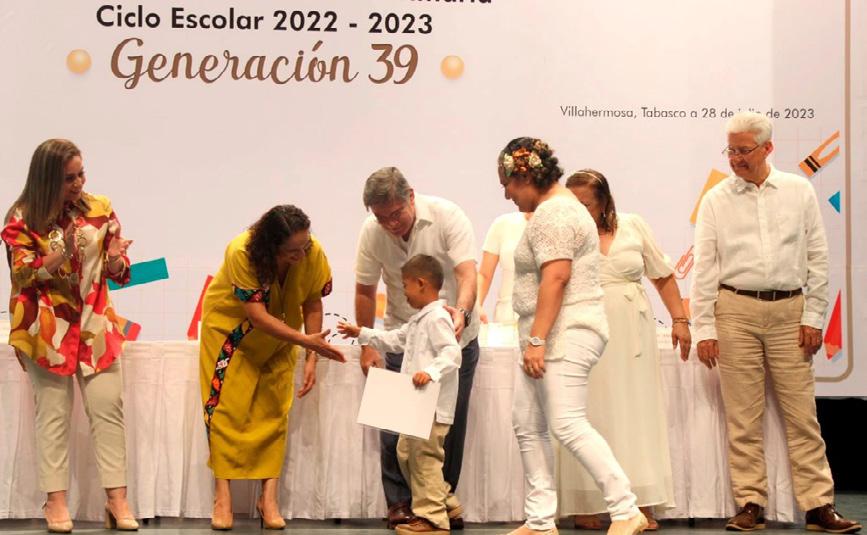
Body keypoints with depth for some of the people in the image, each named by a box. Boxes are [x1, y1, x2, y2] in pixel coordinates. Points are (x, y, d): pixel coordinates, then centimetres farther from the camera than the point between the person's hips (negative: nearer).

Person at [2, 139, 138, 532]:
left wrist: (114, 261, -15)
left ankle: (117, 498, 1)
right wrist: (62, 253, -24)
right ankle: (56, 500, 5)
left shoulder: (99, 209, 4)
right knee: (53, 413, 0)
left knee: (108, 407, -3)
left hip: (95, 323, 2)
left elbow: (119, 272, 8)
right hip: (46, 329, -2)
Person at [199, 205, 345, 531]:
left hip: (279, 336, 3)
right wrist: (305, 340, -41)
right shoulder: (242, 253, -36)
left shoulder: (313, 254, -26)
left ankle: (269, 497, 4)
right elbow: (257, 317, -35)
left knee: (274, 409, -1)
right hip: (230, 327, -3)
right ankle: (222, 496, 1)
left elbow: (312, 306, -12)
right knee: (227, 406, -5)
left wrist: (311, 359, -17)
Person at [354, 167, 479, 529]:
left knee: (450, 422, 3)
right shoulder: (371, 232, -12)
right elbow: (365, 291, -1)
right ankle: (399, 502, 6)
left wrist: (461, 312, -48)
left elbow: (467, 274, -28)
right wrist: (367, 346, -2)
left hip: (455, 335, -1)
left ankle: (443, 497, 17)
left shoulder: (448, 217, -20)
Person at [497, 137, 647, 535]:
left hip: (565, 334, -11)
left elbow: (556, 278, -22)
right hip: (551, 338, 11)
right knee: (527, 424, 9)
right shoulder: (559, 207, 20)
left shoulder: (553, 213, -13)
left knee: (567, 424, -14)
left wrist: (536, 339, -24)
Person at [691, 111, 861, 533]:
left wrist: (813, 316, 2)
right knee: (743, 417, 2)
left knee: (802, 413, 0)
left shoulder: (799, 192, 6)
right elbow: (704, 267, 4)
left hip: (789, 310, 0)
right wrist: (703, 328, -1)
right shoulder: (716, 200, 4)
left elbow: (817, 257, 7)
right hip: (736, 310, 0)